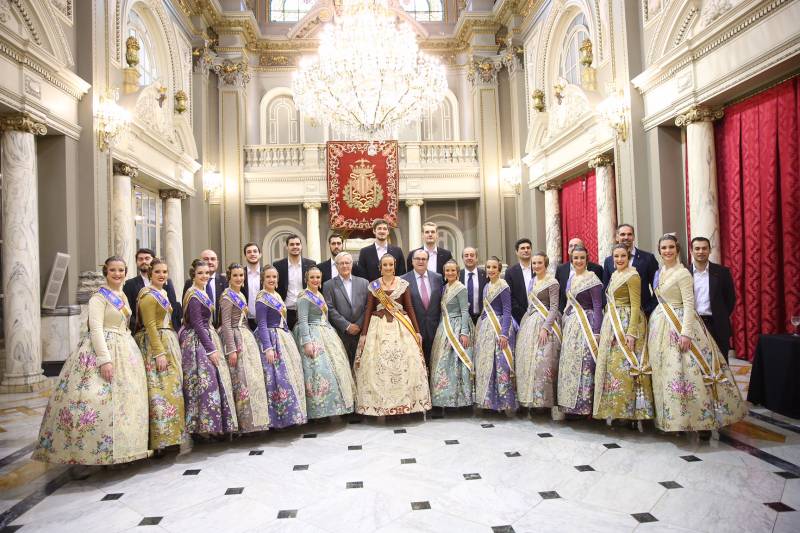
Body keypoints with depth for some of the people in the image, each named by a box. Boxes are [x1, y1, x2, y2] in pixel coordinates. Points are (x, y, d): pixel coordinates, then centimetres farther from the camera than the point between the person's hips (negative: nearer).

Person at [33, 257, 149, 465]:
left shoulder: (123, 296, 14)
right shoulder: (99, 296, -9)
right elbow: (95, 328, -17)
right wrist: (104, 359, -25)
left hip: (124, 351, 8)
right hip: (103, 348, -8)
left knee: (123, 398, 10)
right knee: (99, 398, -11)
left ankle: (117, 447, 19)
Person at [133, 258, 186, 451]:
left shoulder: (163, 293, 16)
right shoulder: (148, 295, -10)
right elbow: (150, 326, -17)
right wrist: (159, 353, -22)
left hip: (169, 342, 9)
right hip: (154, 344, -9)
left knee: (172, 389, 10)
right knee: (160, 390, -9)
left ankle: (171, 435, 17)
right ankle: (160, 438, -3)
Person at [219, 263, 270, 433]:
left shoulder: (241, 295, 16)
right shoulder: (227, 296, -9)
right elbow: (226, 325, -14)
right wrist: (231, 350, -19)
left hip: (247, 337, 8)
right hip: (236, 339, -8)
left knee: (253, 378, 8)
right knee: (241, 380, -7)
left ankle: (252, 418, 15)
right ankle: (243, 422, 1)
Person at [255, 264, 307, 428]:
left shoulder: (277, 295, 14)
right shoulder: (262, 299, -10)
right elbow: (262, 325, -15)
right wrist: (268, 348, -21)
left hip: (284, 338, 9)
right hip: (271, 340, -9)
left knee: (291, 374, 9)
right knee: (277, 378, -8)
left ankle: (290, 414, 18)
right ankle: (278, 418, 1)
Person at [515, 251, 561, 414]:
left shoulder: (552, 282, -7)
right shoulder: (532, 281, 14)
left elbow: (554, 308, -11)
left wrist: (545, 328, -20)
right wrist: (524, 324, 13)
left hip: (544, 323, -7)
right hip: (529, 324, 7)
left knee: (542, 362, -9)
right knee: (527, 361, 7)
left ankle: (546, 399, 1)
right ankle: (532, 398, 15)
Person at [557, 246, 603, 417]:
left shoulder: (592, 278, -7)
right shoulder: (570, 279, 14)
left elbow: (598, 307, -11)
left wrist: (596, 332, -17)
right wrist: (564, 327, 17)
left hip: (586, 325, -7)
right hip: (570, 326, 7)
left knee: (584, 365, -7)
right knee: (569, 365, 8)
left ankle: (585, 405, 2)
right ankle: (571, 404, 17)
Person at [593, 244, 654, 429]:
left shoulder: (632, 276, -10)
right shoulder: (614, 275, 15)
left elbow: (635, 306, -15)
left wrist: (631, 332, -21)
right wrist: (606, 327, 16)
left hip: (627, 323, -9)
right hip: (612, 325, 9)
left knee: (624, 366, -8)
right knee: (610, 365, 10)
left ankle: (630, 411, 1)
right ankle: (613, 410, 18)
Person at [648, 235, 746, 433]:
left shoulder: (683, 273, -9)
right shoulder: (659, 273, 13)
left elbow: (689, 304, -15)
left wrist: (685, 333, -21)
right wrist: (653, 324, 12)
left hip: (679, 324, -7)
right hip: (660, 326, 7)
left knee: (684, 370, -9)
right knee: (664, 371, 8)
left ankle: (701, 418, 1)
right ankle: (672, 417, 17)